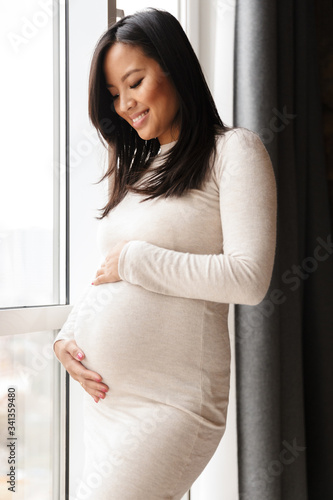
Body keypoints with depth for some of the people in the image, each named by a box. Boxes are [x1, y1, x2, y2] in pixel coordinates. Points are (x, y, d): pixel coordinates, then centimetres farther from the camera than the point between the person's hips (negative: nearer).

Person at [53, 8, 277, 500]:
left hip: (169, 404, -7)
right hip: (103, 397, 7)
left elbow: (250, 278, -15)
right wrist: (67, 335, 3)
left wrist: (135, 260, -10)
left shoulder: (233, 151, -3)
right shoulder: (137, 169, 17)